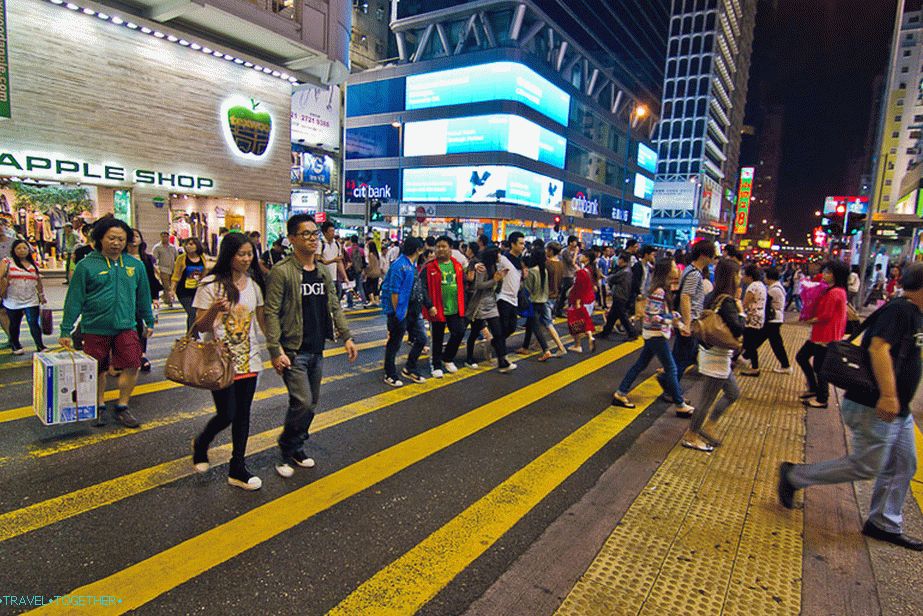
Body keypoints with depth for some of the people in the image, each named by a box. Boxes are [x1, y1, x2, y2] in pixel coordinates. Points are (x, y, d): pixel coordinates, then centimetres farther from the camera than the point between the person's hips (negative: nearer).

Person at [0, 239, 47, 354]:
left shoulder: (34, 264, 9)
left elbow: (38, 281, 16)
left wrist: (42, 296, 17)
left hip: (31, 301, 1)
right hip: (13, 301, -1)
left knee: (34, 323, -7)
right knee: (15, 325, 14)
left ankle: (40, 346, -5)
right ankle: (15, 346, 29)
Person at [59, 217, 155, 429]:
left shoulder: (135, 265, 4)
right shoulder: (86, 265, -5)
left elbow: (143, 296, 13)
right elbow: (74, 300, -3)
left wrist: (149, 322, 17)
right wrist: (66, 331, -3)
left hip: (126, 326, 2)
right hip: (95, 329, -2)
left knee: (132, 366, -5)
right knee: (98, 371, 10)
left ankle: (122, 407, 13)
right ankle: (99, 407, 30)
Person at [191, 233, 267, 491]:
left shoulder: (254, 283, 5)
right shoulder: (211, 284, -10)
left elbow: (262, 320, 12)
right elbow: (201, 327, -8)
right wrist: (214, 309, -27)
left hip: (249, 361, 5)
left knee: (242, 415, 10)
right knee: (227, 414, -2)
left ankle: (238, 469, 23)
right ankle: (201, 444, 32)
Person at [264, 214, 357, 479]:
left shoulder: (323, 271, 9)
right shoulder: (281, 271, -12)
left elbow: (334, 306, 14)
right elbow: (271, 313, -14)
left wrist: (346, 337, 7)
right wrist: (275, 350, -19)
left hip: (317, 350, 7)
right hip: (293, 351, -7)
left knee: (311, 403, 13)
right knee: (302, 402, -11)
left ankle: (296, 449, 31)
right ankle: (286, 451, 12)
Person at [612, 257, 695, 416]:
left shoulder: (663, 289, 8)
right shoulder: (659, 291, -21)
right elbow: (653, 317, -23)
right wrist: (674, 320, -19)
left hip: (654, 334, 10)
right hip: (656, 334, -10)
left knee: (640, 364, 14)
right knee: (671, 368, 1)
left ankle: (620, 394, 20)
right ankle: (681, 406, 12)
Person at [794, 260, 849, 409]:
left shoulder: (834, 293, -20)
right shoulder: (830, 291, 12)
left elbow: (825, 316, -21)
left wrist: (810, 320, -6)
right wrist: (812, 318, 1)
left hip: (826, 336, -10)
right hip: (819, 334, 10)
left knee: (818, 367, 1)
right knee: (801, 357, 16)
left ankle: (822, 399, 15)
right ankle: (813, 388, 28)